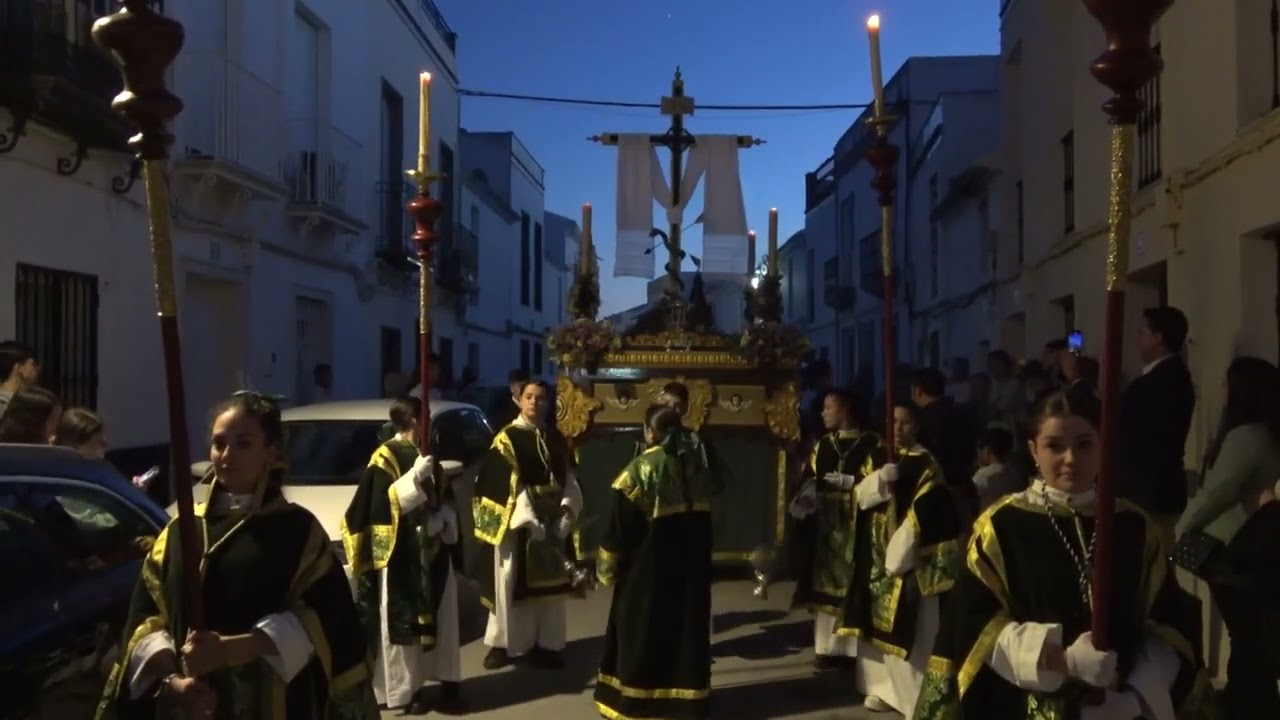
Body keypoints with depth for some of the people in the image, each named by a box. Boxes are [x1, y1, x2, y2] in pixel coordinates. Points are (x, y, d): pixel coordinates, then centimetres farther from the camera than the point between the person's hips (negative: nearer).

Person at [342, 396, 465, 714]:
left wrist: (443, 521, 2)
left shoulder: (425, 454, 14)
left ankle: (445, 682, 17)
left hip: (431, 550, 7)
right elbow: (379, 503, -17)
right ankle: (403, 690, 9)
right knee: (400, 622, 0)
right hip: (399, 554, -7)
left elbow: (444, 498, 20)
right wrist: (415, 476, -23)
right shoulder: (385, 457, -8)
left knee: (436, 617, 9)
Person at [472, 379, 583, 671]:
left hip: (551, 520, 5)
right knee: (510, 581, 1)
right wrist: (528, 519, -22)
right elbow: (508, 485, -14)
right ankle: (502, 643, 13)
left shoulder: (556, 438, 9)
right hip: (516, 521, -5)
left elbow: (568, 477, 8)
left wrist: (568, 508, -9)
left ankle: (544, 643, 19)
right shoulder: (507, 439, -7)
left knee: (549, 581, 9)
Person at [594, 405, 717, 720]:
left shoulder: (643, 468, -15)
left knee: (642, 629, 7)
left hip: (649, 564, -5)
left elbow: (619, 524, -12)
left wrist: (608, 566, -1)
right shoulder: (697, 465, 3)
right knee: (686, 624, 13)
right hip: (691, 562, 5)